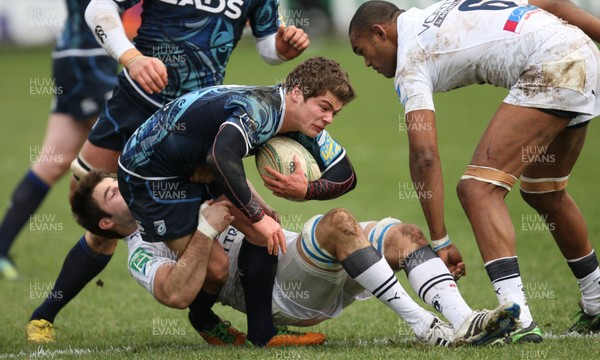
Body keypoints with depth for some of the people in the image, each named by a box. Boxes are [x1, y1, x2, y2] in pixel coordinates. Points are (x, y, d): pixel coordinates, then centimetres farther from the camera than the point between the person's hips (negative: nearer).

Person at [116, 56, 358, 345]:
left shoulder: (303, 123, -6)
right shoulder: (258, 110, -34)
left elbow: (345, 176, -1)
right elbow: (221, 157, -52)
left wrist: (306, 191, -23)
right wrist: (258, 216, -43)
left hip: (197, 166, 9)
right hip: (148, 168, -9)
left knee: (265, 228, 0)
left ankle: (262, 332, 8)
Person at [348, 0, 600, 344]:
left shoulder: (411, 60, -1)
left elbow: (424, 153, -10)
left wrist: (440, 241, -11)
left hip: (551, 67, -10)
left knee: (479, 187, -14)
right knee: (544, 192, 26)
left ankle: (517, 318, -27)